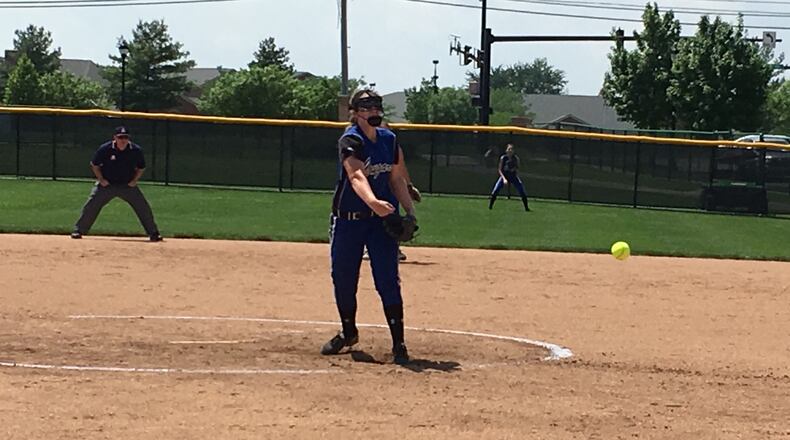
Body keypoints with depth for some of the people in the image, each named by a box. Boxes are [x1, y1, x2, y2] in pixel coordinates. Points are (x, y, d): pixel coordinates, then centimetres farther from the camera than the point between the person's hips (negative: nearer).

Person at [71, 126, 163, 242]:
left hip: (128, 185, 1)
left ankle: (153, 233, 7)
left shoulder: (136, 150, -10)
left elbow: (141, 167, 8)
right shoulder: (105, 149, -14)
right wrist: (101, 179, -7)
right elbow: (94, 165, 1)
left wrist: (134, 180, -5)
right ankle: (78, 231, 3)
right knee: (91, 206, -9)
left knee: (143, 207, -5)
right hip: (107, 184, -1)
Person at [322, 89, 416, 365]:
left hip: (383, 219, 3)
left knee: (388, 280, -6)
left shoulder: (389, 140, 5)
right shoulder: (350, 141, -15)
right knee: (343, 279, 8)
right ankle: (348, 332, 31)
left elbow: (397, 179, 14)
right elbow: (356, 175, -33)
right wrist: (373, 202, -52)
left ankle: (398, 343, -4)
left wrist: (410, 211, 2)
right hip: (348, 218, -2)